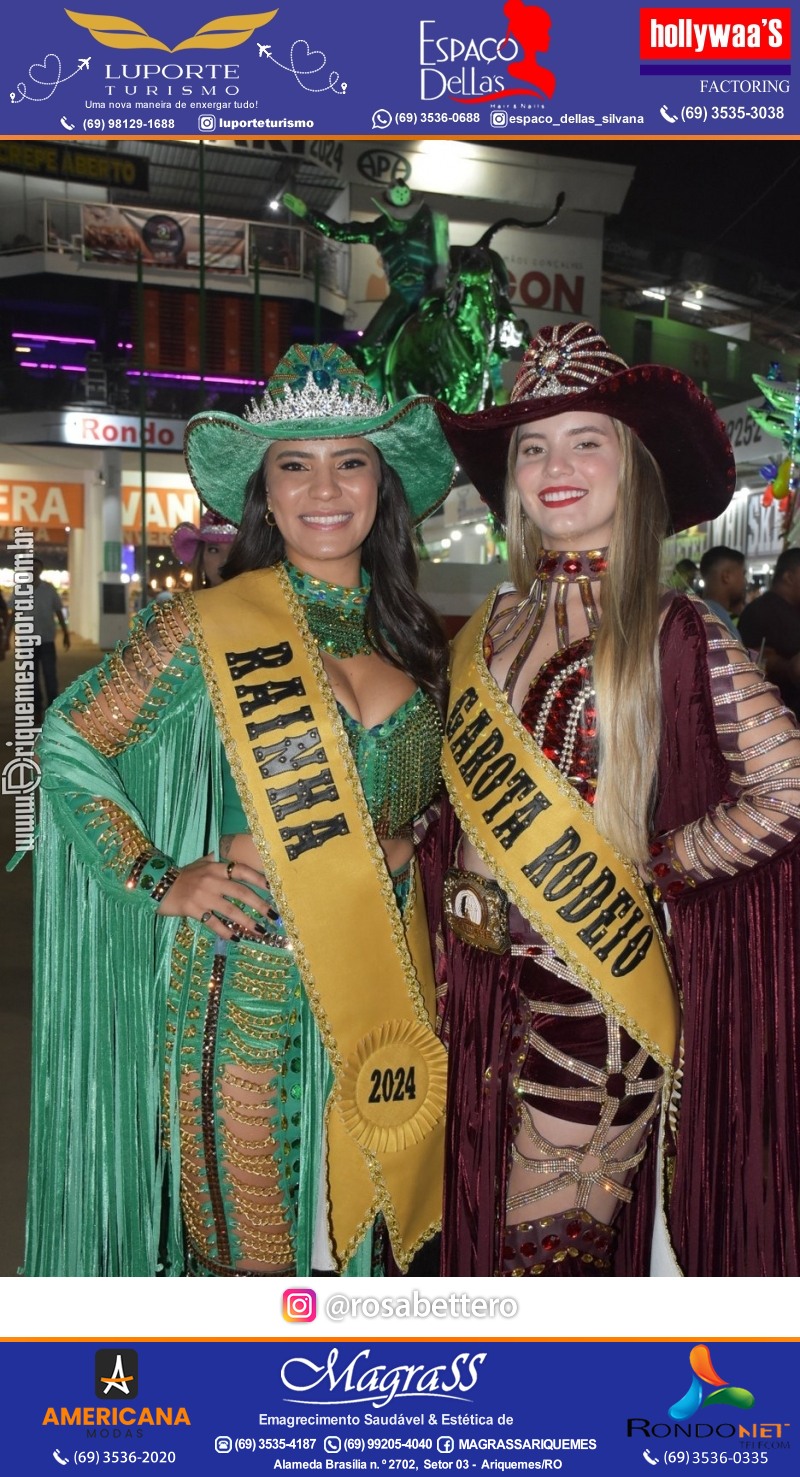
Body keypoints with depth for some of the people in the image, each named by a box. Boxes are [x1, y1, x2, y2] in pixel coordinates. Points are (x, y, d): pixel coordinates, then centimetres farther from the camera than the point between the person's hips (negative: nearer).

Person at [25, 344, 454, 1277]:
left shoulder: (411, 636, 8)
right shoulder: (209, 628, -8)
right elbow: (67, 749, -3)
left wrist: (399, 866, 7)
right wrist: (159, 880, -9)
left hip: (383, 977, 5)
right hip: (251, 980, -4)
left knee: (364, 1228, 18)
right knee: (248, 1242, 9)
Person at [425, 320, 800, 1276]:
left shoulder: (676, 633, -10)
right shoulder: (490, 633, 5)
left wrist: (644, 875, -13)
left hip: (601, 990, -5)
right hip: (486, 980, 5)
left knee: (548, 1244, 7)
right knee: (482, 1228, 19)